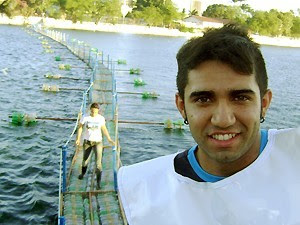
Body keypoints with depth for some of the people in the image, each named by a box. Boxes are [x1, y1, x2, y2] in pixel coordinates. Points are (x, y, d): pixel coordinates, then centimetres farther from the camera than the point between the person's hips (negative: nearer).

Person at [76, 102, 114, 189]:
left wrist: (109, 139, 2)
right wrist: (78, 139, -5)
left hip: (98, 142, -1)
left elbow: (104, 129, 6)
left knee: (98, 162, -10)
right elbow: (80, 127, 2)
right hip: (87, 141, 1)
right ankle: (83, 173, 49)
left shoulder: (101, 118, -8)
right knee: (85, 160, 17)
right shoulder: (85, 117, -11)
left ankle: (98, 182, 0)